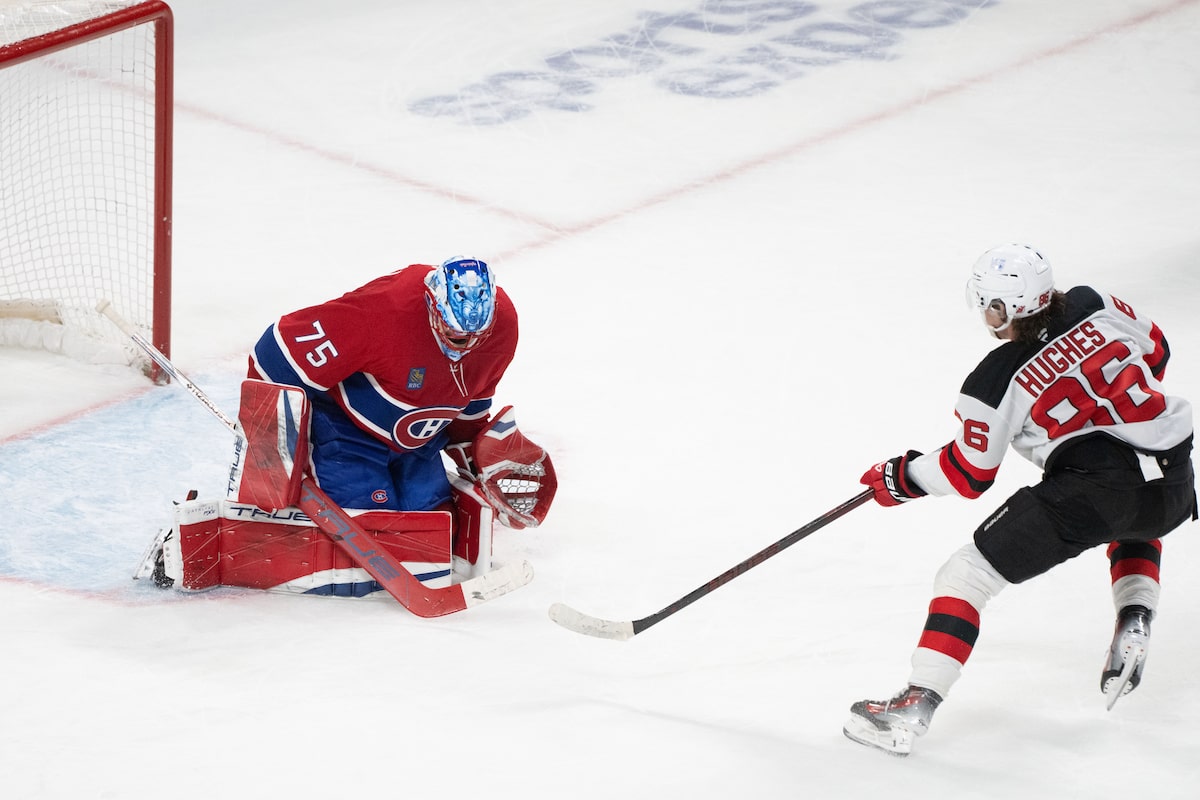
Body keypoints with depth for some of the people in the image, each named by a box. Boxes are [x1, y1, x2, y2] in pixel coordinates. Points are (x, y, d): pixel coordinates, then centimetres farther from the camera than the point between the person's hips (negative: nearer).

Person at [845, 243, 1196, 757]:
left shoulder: (994, 383, -3)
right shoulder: (1095, 306, 8)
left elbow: (969, 475, 6)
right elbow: (1154, 352, 23)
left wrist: (900, 478, 21)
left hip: (1089, 492, -6)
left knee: (967, 575, 4)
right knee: (1134, 525, 44)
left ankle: (916, 707, -5)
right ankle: (1134, 624, 21)